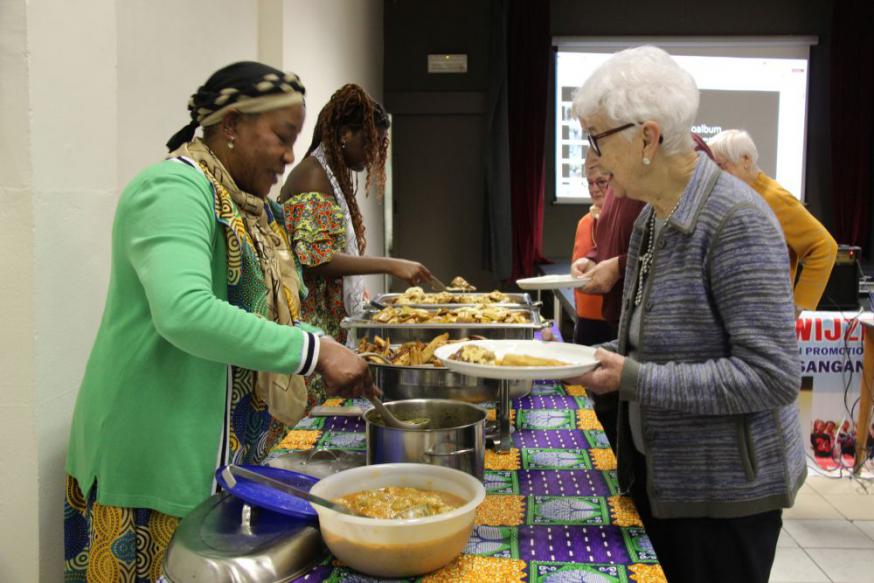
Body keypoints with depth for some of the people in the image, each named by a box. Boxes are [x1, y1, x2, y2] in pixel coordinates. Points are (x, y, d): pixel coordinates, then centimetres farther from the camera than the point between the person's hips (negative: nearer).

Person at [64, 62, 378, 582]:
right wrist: (314, 351, -29)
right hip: (158, 458, -8)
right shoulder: (173, 191, -17)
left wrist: (332, 357, 4)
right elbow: (185, 313, -32)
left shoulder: (248, 203, 11)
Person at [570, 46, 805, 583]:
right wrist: (599, 358, -2)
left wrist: (635, 380, -25)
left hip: (724, 489, -8)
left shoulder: (736, 220, -21)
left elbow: (772, 375, -25)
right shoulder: (652, 217, 5)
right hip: (657, 472, 8)